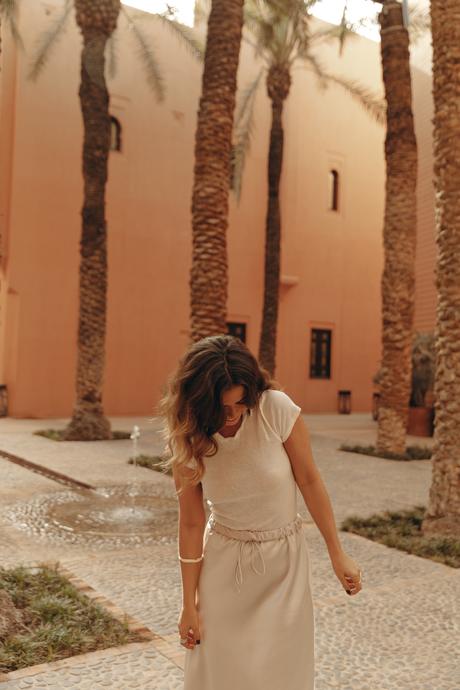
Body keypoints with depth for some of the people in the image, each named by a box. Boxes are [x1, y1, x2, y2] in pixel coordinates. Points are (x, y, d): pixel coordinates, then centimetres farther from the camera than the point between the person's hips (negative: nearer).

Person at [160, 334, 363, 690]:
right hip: (224, 561, 1)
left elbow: (309, 481, -9)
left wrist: (338, 554, -4)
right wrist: (189, 604, -1)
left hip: (284, 558, 0)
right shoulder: (187, 440, -14)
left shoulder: (277, 409, -20)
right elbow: (191, 524, -7)